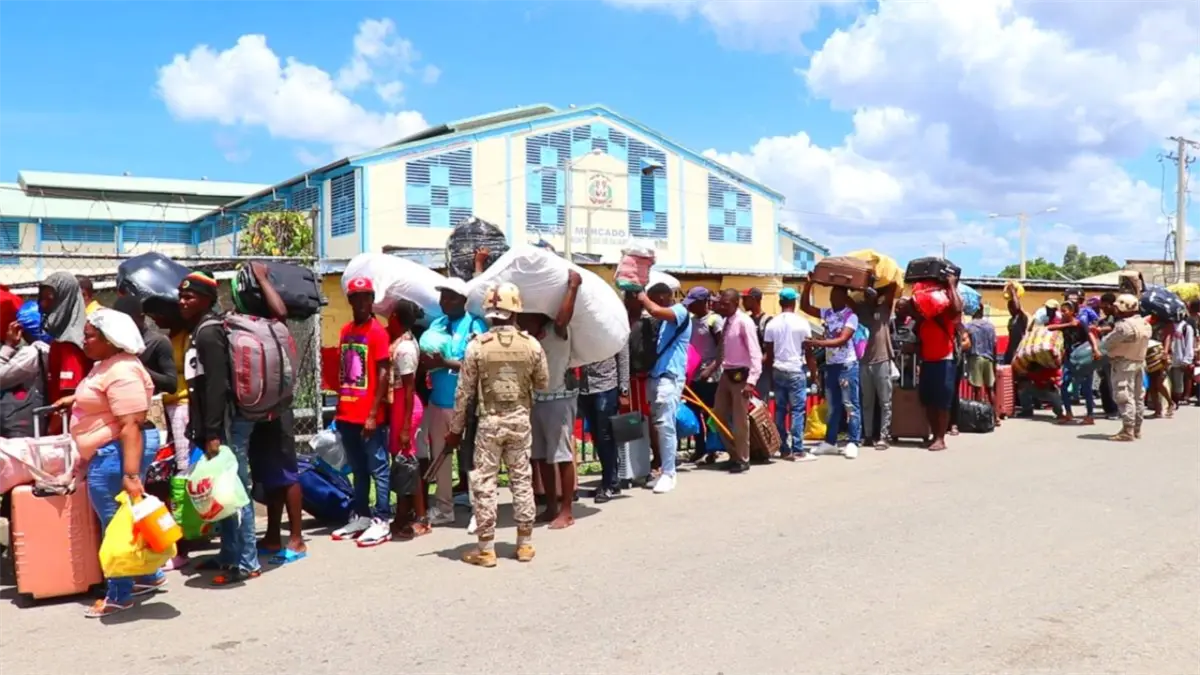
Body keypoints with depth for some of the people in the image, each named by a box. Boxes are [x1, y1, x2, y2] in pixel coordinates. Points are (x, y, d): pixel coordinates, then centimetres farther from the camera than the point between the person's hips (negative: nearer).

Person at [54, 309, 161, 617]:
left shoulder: (121, 372, -21)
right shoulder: (107, 365, 13)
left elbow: (131, 425, -28)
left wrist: (130, 473, -31)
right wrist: (77, 399, 24)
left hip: (117, 453, -11)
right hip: (110, 452, 11)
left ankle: (119, 595, 8)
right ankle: (149, 576, 27)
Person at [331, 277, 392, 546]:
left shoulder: (378, 332, -9)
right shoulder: (345, 331, 13)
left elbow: (383, 374, -13)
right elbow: (343, 373, 17)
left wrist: (373, 414, -17)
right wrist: (339, 409, 14)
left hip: (370, 416, -7)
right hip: (347, 415, 7)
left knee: (377, 469, -1)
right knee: (358, 469, 15)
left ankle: (382, 521, 3)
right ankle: (361, 516, 24)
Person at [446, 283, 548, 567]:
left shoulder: (476, 346, -9)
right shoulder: (531, 344, -4)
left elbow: (464, 392, -6)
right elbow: (544, 383, 7)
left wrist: (455, 429, 4)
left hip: (490, 421, -2)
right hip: (521, 420, 2)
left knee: (484, 483, 5)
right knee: (522, 480, 11)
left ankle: (486, 549, 8)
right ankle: (525, 544, 18)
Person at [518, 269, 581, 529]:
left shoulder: (556, 331, -13)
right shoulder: (526, 337, 8)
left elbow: (564, 317, -32)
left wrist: (573, 287, -30)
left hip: (558, 399, -7)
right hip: (535, 399, 7)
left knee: (562, 456, -2)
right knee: (541, 456, 12)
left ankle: (566, 512, 4)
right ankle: (551, 507, 23)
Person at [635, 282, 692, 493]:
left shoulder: (680, 312, -8)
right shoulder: (664, 318, 21)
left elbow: (655, 311, -26)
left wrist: (643, 298, -9)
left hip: (670, 376, -9)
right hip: (655, 375, 9)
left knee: (665, 425, -11)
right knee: (658, 425, 8)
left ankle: (669, 473, -6)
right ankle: (666, 470, 14)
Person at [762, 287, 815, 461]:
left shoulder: (772, 324, 4)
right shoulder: (801, 322, -6)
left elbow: (768, 353, 6)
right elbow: (808, 350, -4)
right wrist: (814, 371, 6)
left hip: (778, 371, 4)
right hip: (796, 371, -4)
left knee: (780, 410, 8)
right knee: (797, 410, -2)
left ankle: (783, 449, 12)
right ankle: (798, 451, -3)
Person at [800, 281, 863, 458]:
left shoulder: (851, 316, -11)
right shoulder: (827, 313, 8)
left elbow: (842, 340, -22)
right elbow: (805, 306, 10)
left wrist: (819, 343, -31)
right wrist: (808, 287, -1)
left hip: (847, 365, -6)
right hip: (830, 365, 6)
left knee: (850, 405, -2)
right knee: (832, 406, 13)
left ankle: (853, 442, 1)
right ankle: (830, 442, 19)